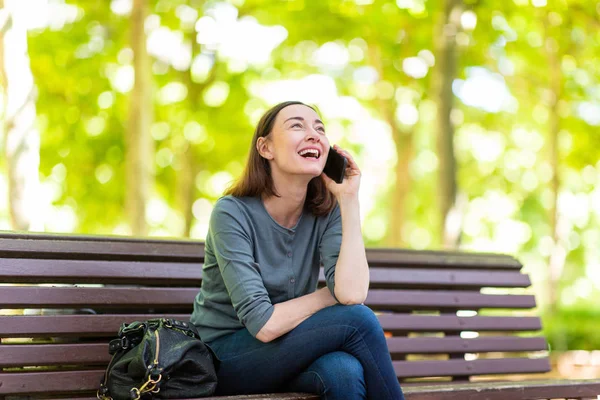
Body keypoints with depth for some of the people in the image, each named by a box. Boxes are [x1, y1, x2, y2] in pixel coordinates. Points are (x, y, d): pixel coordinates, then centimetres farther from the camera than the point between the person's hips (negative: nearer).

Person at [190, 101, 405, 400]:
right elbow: (264, 325, -22)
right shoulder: (232, 213, -16)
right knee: (356, 320, -24)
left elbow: (352, 293, -21)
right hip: (226, 358, -4)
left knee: (345, 370, -31)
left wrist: (349, 199, -16)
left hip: (285, 354, 4)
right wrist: (332, 296, -9)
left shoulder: (326, 212, -2)